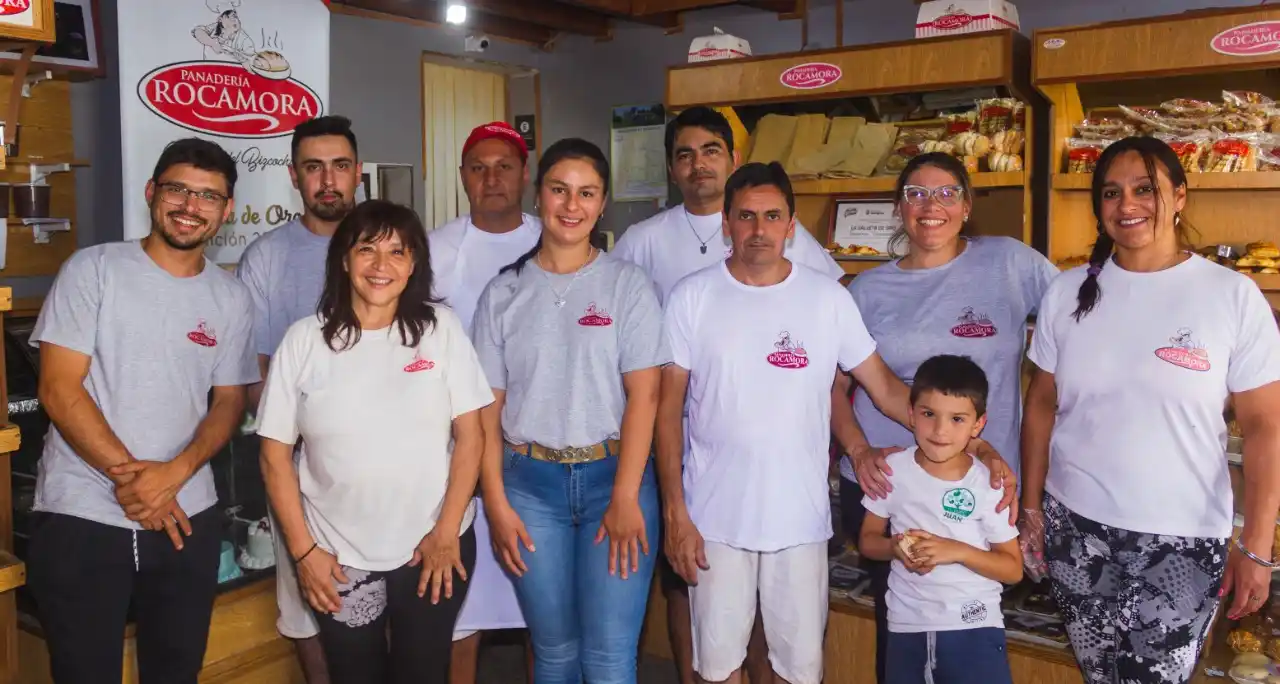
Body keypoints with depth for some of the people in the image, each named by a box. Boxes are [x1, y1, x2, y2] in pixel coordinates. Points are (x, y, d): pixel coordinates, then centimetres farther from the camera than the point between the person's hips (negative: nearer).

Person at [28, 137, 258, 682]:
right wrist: (128, 475, -14)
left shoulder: (231, 298, 7)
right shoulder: (93, 270, -3)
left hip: (187, 517, 3)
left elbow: (229, 402, 5)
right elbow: (59, 391, -8)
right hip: (81, 516, -3)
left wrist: (174, 473, -12)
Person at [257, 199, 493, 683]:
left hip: (434, 546, 0)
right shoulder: (304, 340, -5)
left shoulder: (441, 328, -4)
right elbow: (275, 455, -1)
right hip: (338, 556, 1)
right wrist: (304, 550, -4)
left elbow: (470, 435, -3)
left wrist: (446, 530, -8)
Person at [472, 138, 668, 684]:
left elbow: (643, 396, -5)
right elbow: (488, 405, 4)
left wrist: (625, 498, -12)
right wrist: (496, 503, -2)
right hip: (530, 482, 2)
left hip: (613, 475, -1)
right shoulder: (504, 293, 6)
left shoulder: (627, 285, 0)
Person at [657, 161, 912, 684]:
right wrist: (674, 511, -6)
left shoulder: (829, 298, -1)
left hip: (801, 517, 1)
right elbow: (668, 408, -2)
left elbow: (885, 388, 3)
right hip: (714, 516, 0)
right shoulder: (691, 298, -3)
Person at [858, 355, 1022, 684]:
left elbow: (1013, 568, -4)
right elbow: (867, 540, 5)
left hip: (974, 626, -2)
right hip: (907, 626, 2)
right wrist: (895, 547, -16)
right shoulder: (894, 470, -5)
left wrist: (958, 551, -19)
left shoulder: (988, 484, -9)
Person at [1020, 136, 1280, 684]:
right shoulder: (1068, 292, 1)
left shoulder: (1233, 296, -6)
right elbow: (1042, 405, 6)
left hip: (1184, 540, -2)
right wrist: (1030, 507, 5)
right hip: (1074, 527, 2)